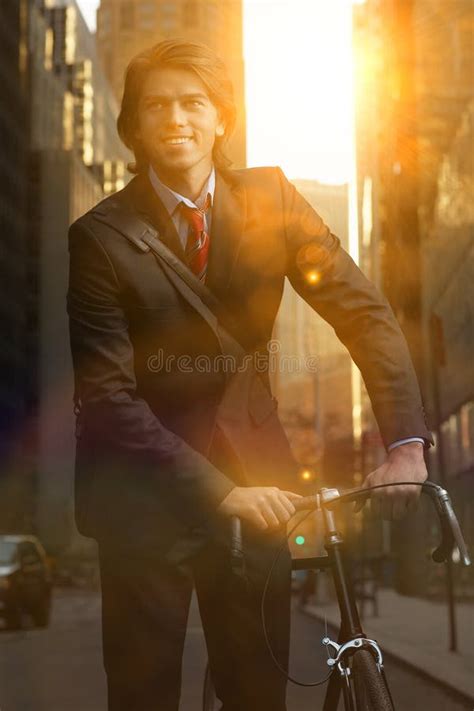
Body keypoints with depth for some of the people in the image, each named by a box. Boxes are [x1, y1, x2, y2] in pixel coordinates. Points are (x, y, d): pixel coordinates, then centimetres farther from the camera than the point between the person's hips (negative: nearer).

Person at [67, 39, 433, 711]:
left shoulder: (271, 199, -3)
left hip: (247, 473, 3)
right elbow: (108, 398, -18)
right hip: (144, 494, -2)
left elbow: (364, 311, -9)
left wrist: (406, 444, -23)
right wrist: (217, 492, -29)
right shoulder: (99, 239, -12)